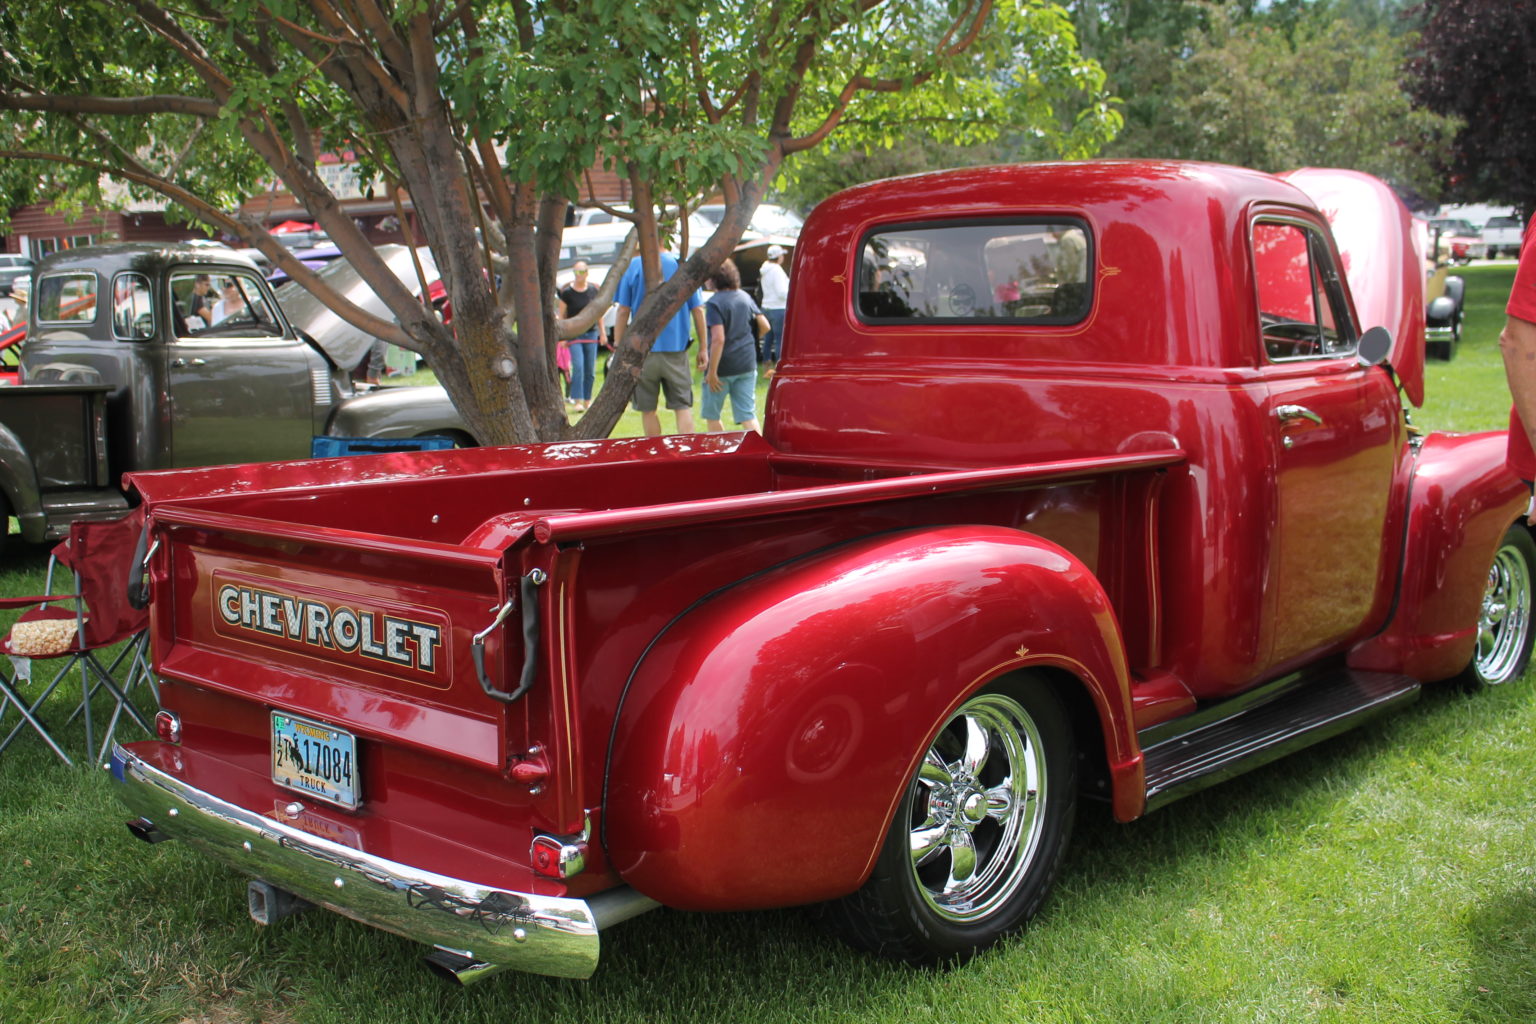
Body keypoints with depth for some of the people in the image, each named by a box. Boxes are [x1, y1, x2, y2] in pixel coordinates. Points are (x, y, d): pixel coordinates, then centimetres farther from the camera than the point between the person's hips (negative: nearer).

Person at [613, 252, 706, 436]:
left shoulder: (632, 267, -3)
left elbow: (622, 311, -3)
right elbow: (698, 310, 2)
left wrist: (618, 347, 4)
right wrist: (702, 349, 9)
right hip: (676, 348, 1)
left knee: (648, 409, 10)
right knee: (683, 406, 4)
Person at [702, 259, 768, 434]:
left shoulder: (714, 303, -14)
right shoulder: (745, 297, 5)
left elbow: (718, 339, -22)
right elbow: (765, 326, 9)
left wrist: (711, 371, -19)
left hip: (723, 366, -6)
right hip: (747, 364, 6)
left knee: (711, 416, 12)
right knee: (748, 415, 4)